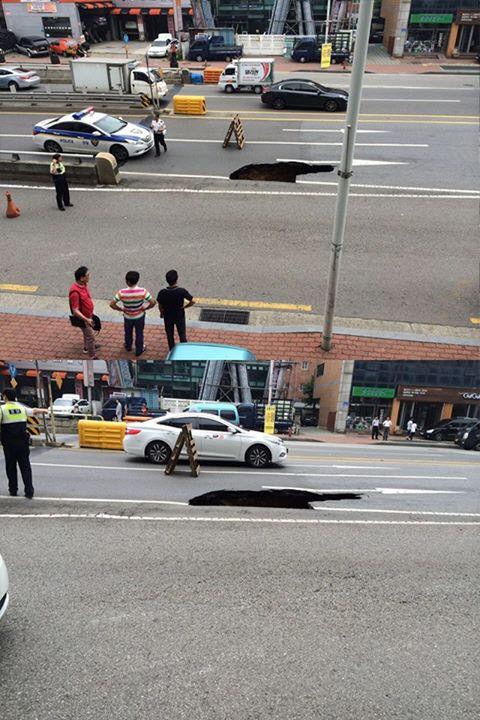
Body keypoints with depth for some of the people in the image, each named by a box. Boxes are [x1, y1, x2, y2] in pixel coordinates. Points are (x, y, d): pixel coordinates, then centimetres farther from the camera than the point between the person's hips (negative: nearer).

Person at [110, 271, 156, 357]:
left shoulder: (122, 292, -27)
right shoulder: (142, 291, -28)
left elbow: (112, 304, -23)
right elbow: (153, 302, -27)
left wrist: (121, 309, -7)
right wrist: (145, 308, -10)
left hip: (127, 317, 1)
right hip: (139, 317, -1)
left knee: (128, 333, 29)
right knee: (139, 334, 23)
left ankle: (128, 347, 54)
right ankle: (139, 351, 42)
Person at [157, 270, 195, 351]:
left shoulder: (162, 293, -23)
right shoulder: (182, 291, -27)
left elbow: (160, 307, -11)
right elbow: (192, 302, -22)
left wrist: (162, 313, 11)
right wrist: (184, 307, -5)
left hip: (167, 317, 1)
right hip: (180, 316, -1)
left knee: (170, 335, 22)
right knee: (182, 334, 20)